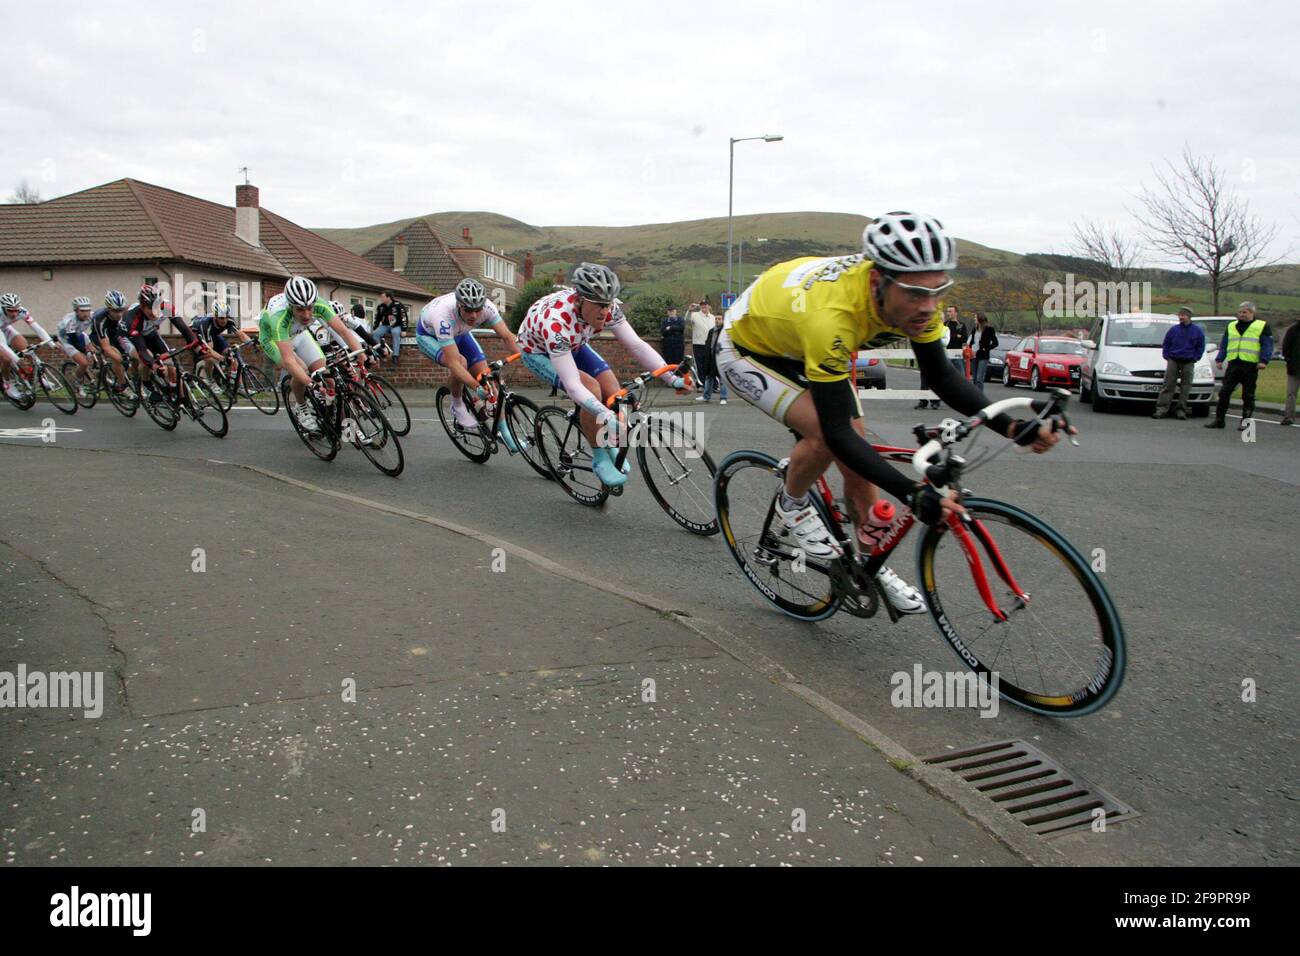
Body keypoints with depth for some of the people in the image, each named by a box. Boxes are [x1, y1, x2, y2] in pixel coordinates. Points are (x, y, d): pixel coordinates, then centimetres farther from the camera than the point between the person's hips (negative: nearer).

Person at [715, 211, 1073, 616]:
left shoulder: (912, 294, -23)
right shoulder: (830, 315, -44)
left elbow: (942, 376, -9)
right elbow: (837, 432, -39)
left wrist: (1014, 427, -22)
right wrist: (913, 493, -47)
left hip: (801, 348, 7)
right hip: (746, 347, -7)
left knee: (857, 450, 1)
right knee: (826, 435, -28)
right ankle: (790, 512, 1)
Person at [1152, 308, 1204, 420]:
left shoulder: (1197, 331, 5)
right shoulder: (1173, 329, 7)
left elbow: (1200, 347, 9)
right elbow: (1166, 345, 13)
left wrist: (1194, 359, 0)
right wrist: (1167, 357, 2)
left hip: (1188, 363, 0)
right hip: (1173, 361, 0)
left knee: (1185, 388, 2)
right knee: (1167, 386, -6)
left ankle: (1181, 410, 7)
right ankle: (1161, 409, -8)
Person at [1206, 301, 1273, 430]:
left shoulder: (1262, 326, 5)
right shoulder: (1231, 326, 17)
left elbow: (1267, 345, -2)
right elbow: (1223, 345, 19)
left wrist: (1263, 360, -14)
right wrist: (1219, 359, 7)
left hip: (1250, 365, -4)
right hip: (1233, 365, 4)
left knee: (1248, 396, 2)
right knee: (1224, 393, 0)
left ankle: (1246, 422, 8)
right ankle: (1219, 420, 4)